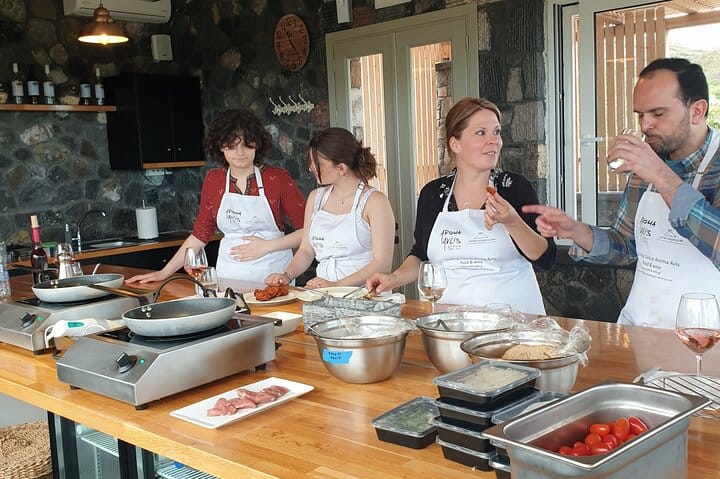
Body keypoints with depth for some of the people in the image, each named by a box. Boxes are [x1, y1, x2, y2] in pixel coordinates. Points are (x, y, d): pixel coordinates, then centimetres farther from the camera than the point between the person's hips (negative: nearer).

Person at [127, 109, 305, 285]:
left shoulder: (277, 178, -4)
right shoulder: (213, 180, 6)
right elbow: (200, 233, 12)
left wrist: (266, 246, -12)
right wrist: (165, 272, 7)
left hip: (273, 273, -3)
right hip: (229, 275, 3)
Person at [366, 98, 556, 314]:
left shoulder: (516, 187, 1)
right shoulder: (432, 194, 7)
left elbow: (546, 259, -2)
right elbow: (421, 255, 19)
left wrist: (512, 222, -16)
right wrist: (395, 278, 2)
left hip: (510, 310, -2)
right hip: (449, 312, 2)